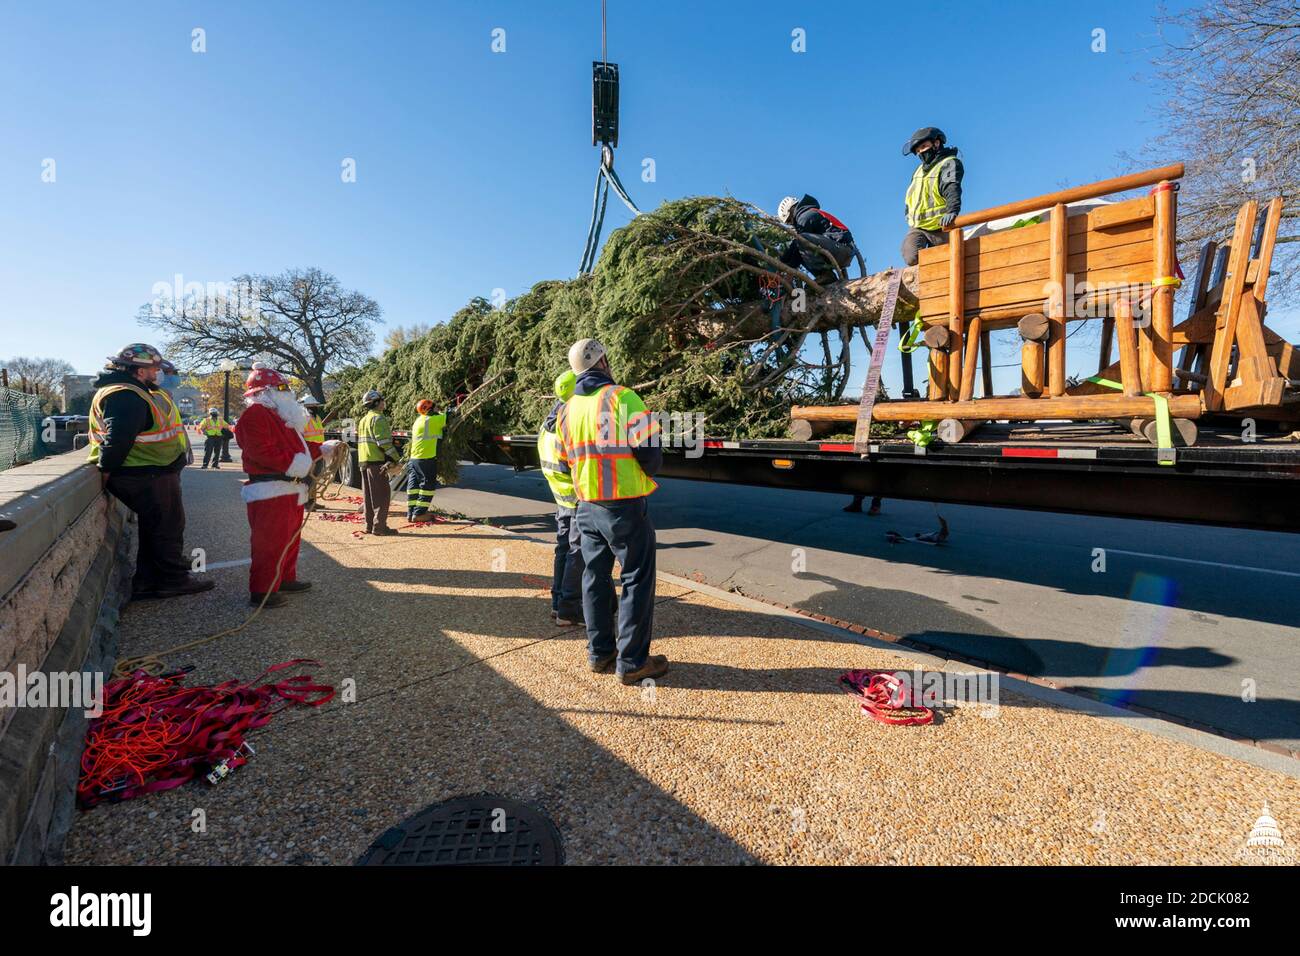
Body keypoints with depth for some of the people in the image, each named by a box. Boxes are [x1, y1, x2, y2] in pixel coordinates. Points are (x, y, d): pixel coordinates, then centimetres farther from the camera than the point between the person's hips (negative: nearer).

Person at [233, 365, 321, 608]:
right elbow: (260, 450, -24)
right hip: (269, 492, -11)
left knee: (290, 538, 19)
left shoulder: (279, 416, 23)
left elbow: (295, 446, 26)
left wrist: (321, 449, 17)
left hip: (290, 489, 11)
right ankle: (261, 592, 1)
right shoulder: (254, 415, -11)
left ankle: (286, 579, 32)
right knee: (269, 542, -7)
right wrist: (291, 463, -29)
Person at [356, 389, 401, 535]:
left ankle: (369, 525, 17)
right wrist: (395, 458, -15)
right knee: (382, 494, -6)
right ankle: (379, 526, -7)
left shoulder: (363, 420, 20)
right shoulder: (378, 418, -10)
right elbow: (384, 441, -18)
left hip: (364, 461, 9)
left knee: (369, 495, 12)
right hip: (377, 460, -9)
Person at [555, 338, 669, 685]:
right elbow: (649, 452, -16)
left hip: (587, 507, 7)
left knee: (595, 577, 16)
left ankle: (599, 652, 28)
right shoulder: (622, 397, -13)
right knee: (637, 581, 5)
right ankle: (632, 662, 12)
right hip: (625, 507, -6)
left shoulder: (567, 410, 8)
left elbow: (567, 460, 14)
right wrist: (648, 474, 4)